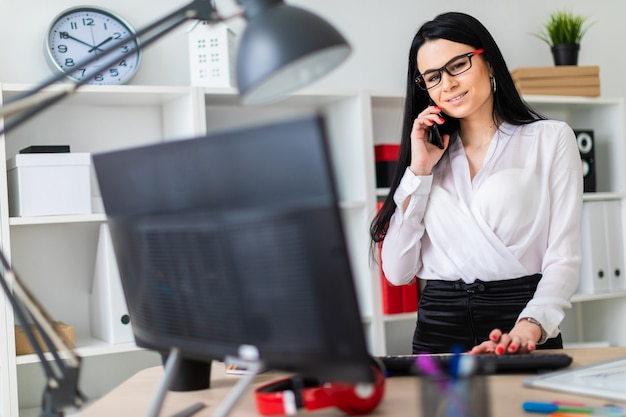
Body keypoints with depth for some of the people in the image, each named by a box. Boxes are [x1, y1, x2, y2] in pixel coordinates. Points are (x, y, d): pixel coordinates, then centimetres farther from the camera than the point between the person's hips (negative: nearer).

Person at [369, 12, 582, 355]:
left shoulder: (551, 139, 6)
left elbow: (563, 259, -4)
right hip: (437, 330, 3)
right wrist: (419, 171, 2)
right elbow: (397, 271, 6)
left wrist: (527, 329, -21)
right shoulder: (433, 155, 15)